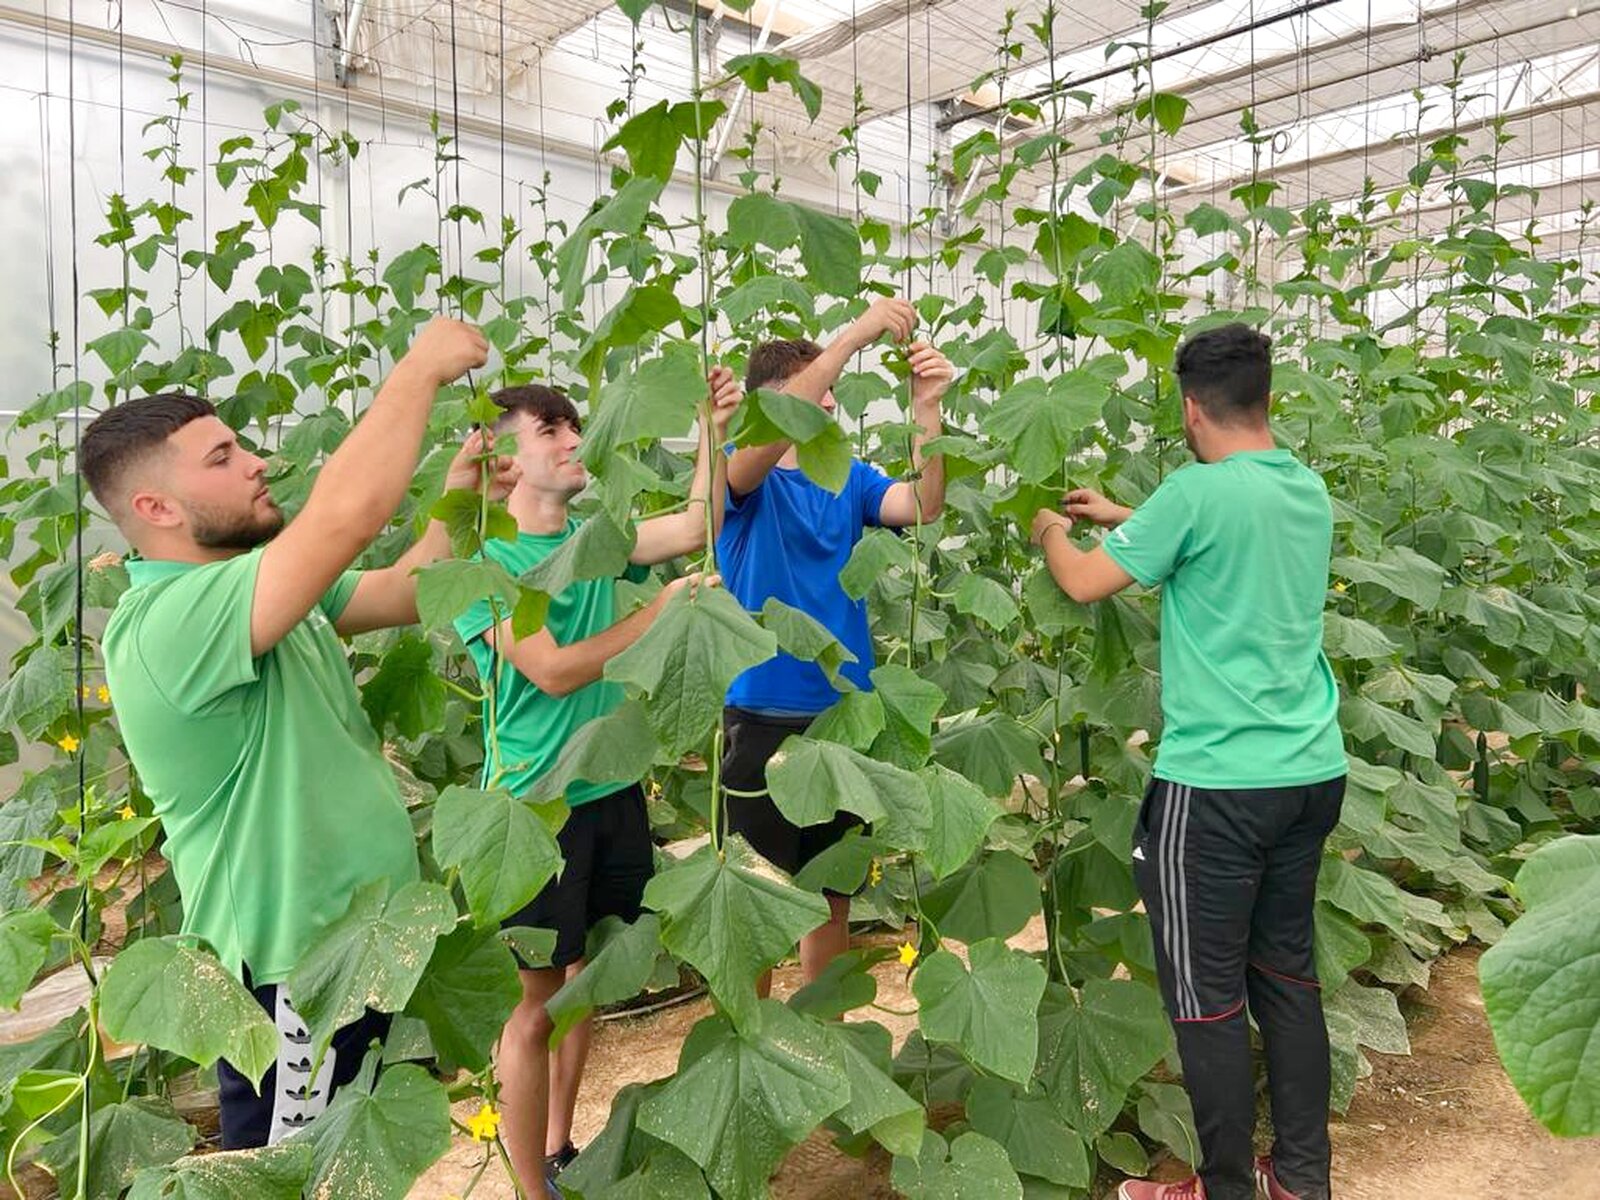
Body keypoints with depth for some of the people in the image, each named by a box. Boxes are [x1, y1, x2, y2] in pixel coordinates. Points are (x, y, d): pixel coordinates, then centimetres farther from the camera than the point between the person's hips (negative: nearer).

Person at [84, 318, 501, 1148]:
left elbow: (404, 592, 10)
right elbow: (351, 514, -38)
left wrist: (458, 494, -6)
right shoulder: (165, 622, -27)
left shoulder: (262, 589, 5)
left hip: (360, 937, 9)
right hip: (295, 968, -9)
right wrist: (421, 367, -26)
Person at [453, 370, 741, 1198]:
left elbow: (695, 526, -2)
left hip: (613, 790, 7)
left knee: (586, 975, 18)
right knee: (538, 1001, 4)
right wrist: (661, 610, -15)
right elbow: (554, 671, -19)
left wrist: (710, 430, -10)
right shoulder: (484, 558, -13)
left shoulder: (594, 537, 6)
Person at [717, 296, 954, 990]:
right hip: (764, 718, -5)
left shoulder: (850, 479, 7)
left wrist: (927, 410, -24)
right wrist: (854, 335, -31)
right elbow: (766, 442, -27)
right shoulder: (743, 474, -6)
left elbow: (922, 506, -9)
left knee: (832, 893, 18)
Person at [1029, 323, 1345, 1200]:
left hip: (1218, 781, -8)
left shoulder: (1197, 491, -16)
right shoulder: (1310, 492, 7)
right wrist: (1122, 518, 29)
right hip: (1313, 771, 8)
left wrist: (1051, 531, 13)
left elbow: (1085, 584, -7)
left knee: (1207, 995, 5)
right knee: (1288, 974, 19)